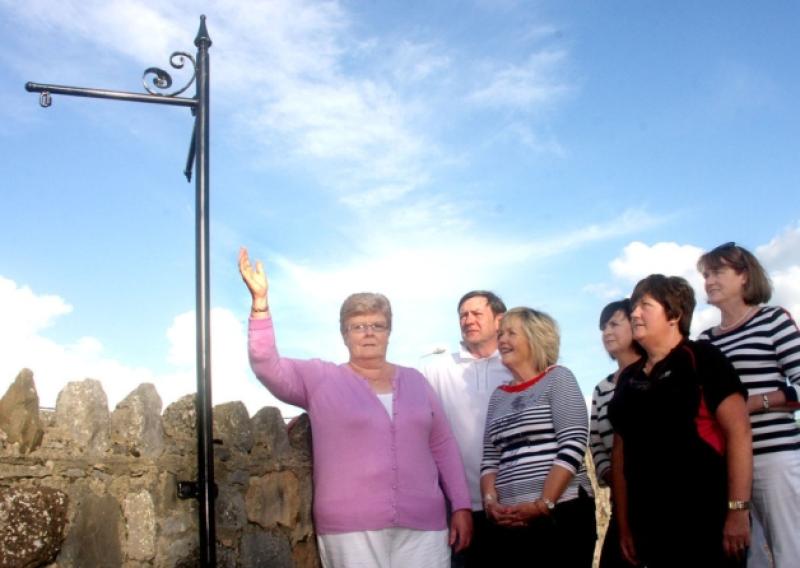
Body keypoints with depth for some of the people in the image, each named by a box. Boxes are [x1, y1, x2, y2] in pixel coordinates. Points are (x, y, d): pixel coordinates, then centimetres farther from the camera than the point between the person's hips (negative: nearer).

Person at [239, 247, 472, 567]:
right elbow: (267, 366, -10)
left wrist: (461, 507, 8)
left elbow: (443, 447, 13)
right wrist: (260, 301, -20)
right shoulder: (321, 379, 4)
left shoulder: (415, 381, 12)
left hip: (422, 526, 3)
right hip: (352, 529, -2)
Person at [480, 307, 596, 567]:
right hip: (509, 522, 5)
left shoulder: (558, 379, 2)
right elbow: (490, 459, 13)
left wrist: (543, 504, -14)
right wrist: (490, 501, -5)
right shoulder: (499, 395, 16)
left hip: (560, 514, -5)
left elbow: (573, 446, -9)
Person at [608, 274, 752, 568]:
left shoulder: (701, 358, -4)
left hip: (707, 519, -5)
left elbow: (738, 431, -11)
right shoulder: (628, 378, 12)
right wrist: (623, 524, 11)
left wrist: (738, 510, -17)